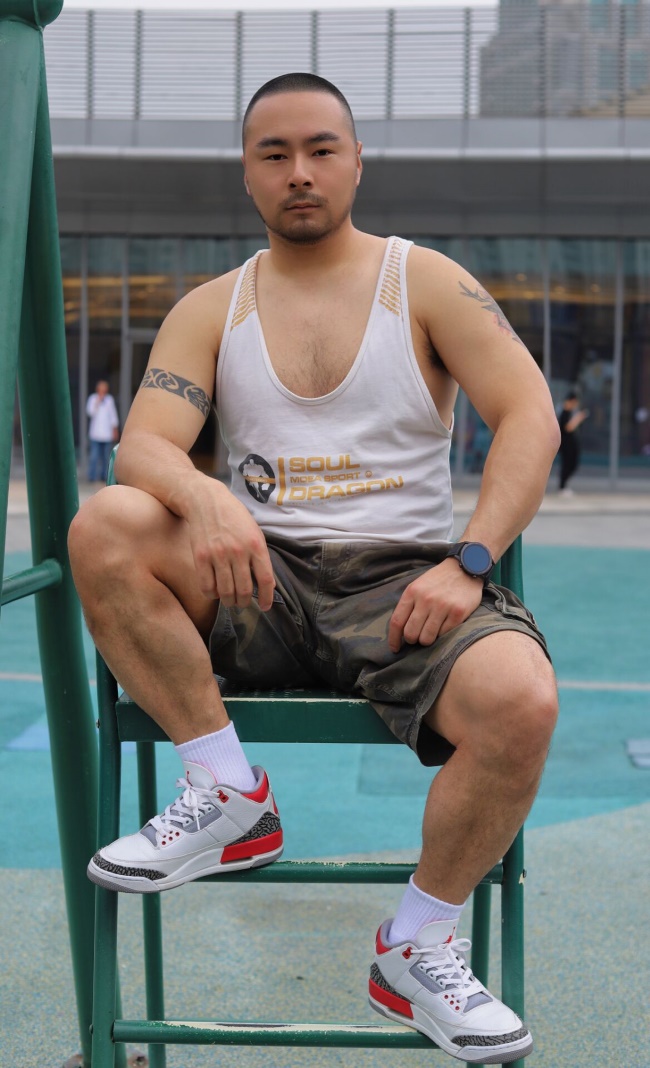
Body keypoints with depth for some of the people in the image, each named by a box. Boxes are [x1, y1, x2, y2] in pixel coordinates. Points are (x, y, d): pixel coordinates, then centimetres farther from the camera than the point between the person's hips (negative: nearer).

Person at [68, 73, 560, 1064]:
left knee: (520, 700, -32)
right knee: (104, 528, -26)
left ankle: (418, 947, -8)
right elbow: (143, 441, -2)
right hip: (259, 579, 2)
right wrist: (204, 497, -27)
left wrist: (468, 563, -18)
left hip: (402, 575, -2)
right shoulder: (210, 309, 12)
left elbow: (530, 418, -3)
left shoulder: (426, 282, 6)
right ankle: (230, 796, -15)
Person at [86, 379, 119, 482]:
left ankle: (104, 476, 9)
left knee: (106, 457, 4)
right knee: (94, 456, -9)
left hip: (107, 434, 3)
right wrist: (97, 402, -13)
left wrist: (115, 429, 15)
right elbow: (90, 413, -8)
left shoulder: (109, 399, 12)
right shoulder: (93, 398, 2)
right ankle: (92, 476, -7)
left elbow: (113, 415, 17)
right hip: (95, 434, -3)